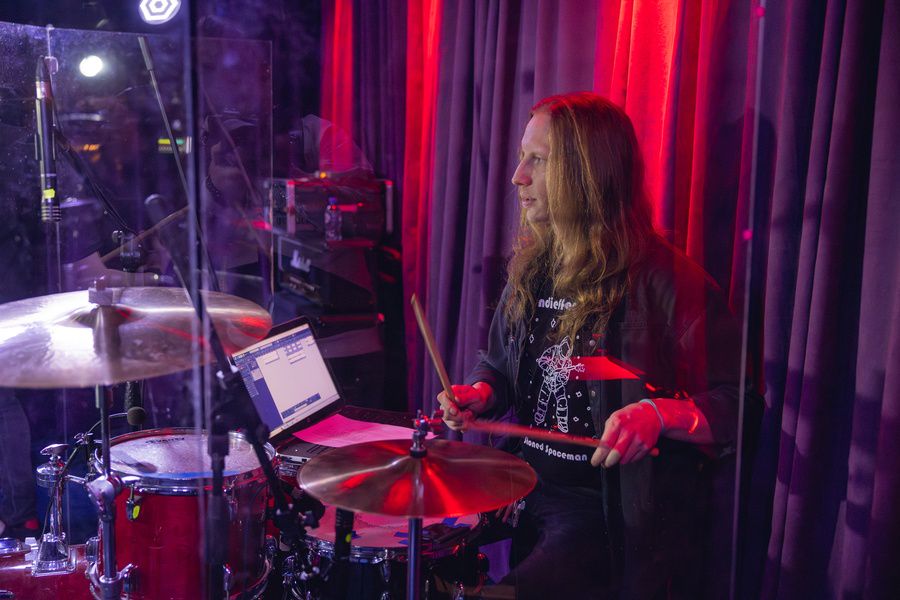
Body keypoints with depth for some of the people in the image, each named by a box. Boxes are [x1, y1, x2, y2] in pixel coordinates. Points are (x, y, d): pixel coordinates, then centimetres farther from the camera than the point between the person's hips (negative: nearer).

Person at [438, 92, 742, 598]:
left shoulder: (666, 280, -15)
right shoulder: (531, 271, 6)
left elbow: (735, 409, -15)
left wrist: (660, 414, -32)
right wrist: (481, 394, -2)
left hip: (622, 517, -6)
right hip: (531, 496, 6)